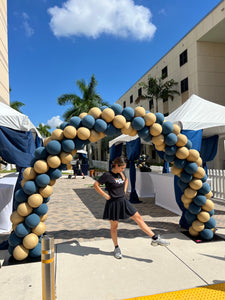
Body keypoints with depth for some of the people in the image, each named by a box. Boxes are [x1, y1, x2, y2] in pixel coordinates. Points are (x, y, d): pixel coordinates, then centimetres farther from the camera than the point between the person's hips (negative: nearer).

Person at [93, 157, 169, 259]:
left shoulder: (121, 174, 6)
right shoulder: (107, 175, -14)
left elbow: (126, 180, 28)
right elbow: (95, 185, -14)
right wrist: (105, 195, -15)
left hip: (123, 201, 6)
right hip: (113, 203, -6)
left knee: (138, 218, 3)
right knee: (114, 226, 7)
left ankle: (155, 238, 7)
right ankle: (116, 248, 26)